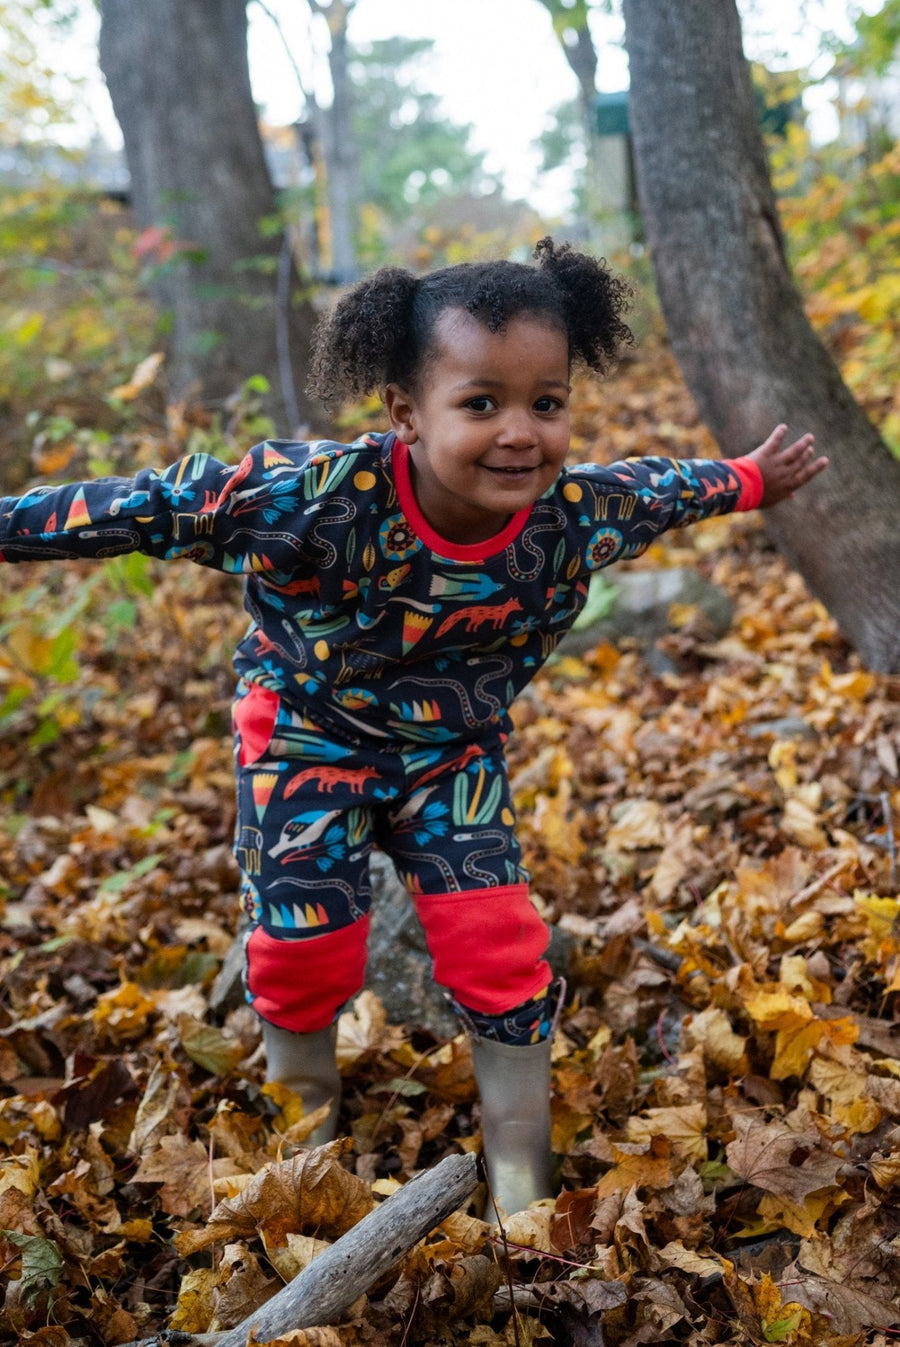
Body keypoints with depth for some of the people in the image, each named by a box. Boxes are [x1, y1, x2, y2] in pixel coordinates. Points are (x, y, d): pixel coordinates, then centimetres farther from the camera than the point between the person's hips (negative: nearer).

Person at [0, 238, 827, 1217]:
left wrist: (750, 480, 20)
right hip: (309, 735, -2)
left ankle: (522, 1189, 18)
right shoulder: (311, 496, -35)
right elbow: (150, 507, -24)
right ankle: (305, 1126, 36)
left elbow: (657, 488, 2)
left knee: (499, 950, -3)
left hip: (455, 749, 2)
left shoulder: (577, 513, -22)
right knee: (303, 946, 3)